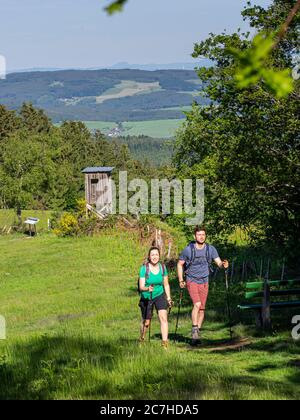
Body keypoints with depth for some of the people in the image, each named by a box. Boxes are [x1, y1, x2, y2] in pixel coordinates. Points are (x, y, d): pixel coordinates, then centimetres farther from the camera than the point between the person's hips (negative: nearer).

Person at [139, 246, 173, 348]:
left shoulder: (162, 267, -5)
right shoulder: (144, 268, -16)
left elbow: (166, 285, 8)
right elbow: (141, 286, -21)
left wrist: (168, 298, 7)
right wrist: (148, 289, -41)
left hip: (160, 295, 2)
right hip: (147, 297, -2)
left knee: (163, 318, -17)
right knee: (146, 322, 9)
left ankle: (164, 343, -18)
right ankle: (142, 340, 37)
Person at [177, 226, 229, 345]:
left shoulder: (210, 249, -3)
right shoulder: (188, 249, -8)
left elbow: (218, 262, -8)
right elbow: (180, 264, 3)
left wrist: (223, 265, -31)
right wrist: (181, 280, -5)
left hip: (204, 282, 3)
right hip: (191, 281, -3)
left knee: (202, 308, 5)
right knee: (197, 304, -22)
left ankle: (197, 333, 17)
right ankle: (194, 331, -18)